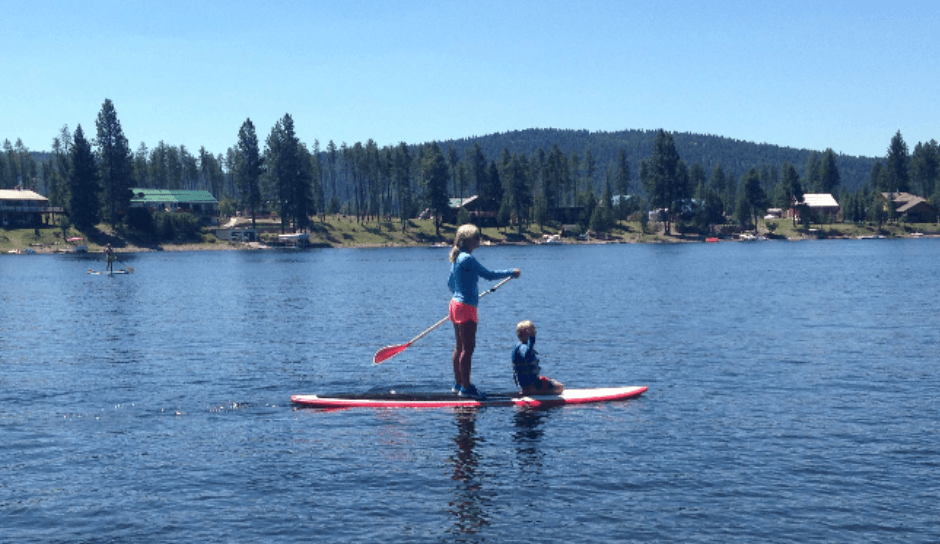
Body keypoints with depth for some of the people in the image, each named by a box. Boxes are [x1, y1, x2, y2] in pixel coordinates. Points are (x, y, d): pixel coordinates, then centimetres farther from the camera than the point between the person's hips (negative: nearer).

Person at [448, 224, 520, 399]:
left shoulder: (456, 258, 11)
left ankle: (458, 383, 23)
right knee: (468, 348, -5)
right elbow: (489, 275, -16)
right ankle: (466, 387, 0)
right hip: (466, 307, -10)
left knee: (460, 347, 16)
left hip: (455, 304, 10)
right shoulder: (468, 259, -18)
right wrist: (511, 273, -4)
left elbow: (450, 283, 20)